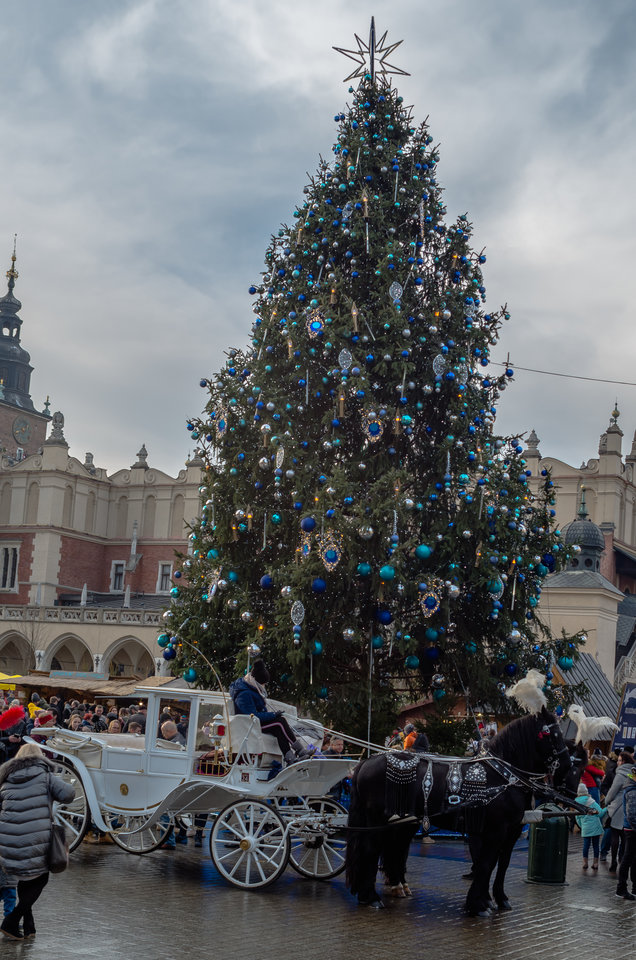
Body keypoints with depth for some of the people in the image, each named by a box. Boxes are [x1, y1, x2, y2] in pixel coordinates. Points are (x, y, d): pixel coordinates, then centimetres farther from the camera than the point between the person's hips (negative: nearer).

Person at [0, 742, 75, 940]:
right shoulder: (44, 774, 4)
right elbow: (67, 794, -6)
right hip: (35, 839, -4)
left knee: (26, 877, 22)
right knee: (40, 878, 12)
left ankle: (28, 924, 18)